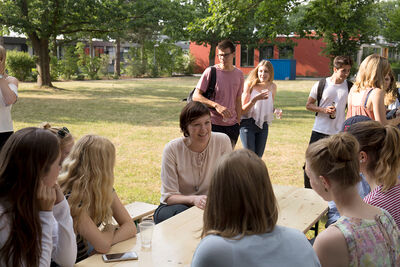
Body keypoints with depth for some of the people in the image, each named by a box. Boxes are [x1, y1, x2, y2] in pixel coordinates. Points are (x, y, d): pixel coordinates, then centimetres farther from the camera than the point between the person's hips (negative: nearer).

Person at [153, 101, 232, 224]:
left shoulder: (223, 141, -11)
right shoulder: (172, 149, -15)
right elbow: (169, 196, -14)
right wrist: (193, 199, -34)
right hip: (176, 205, -2)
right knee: (181, 212, -35)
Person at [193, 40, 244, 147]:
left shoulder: (239, 74, 8)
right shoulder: (210, 72, -6)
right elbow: (196, 96, -10)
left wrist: (238, 122, 13)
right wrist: (216, 106, -20)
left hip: (232, 126, 4)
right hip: (213, 124, -4)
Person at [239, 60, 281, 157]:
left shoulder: (272, 86, 5)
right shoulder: (250, 84, -8)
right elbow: (243, 110, -10)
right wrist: (255, 99, -24)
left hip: (263, 125, 5)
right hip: (248, 123, -4)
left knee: (258, 157, 7)